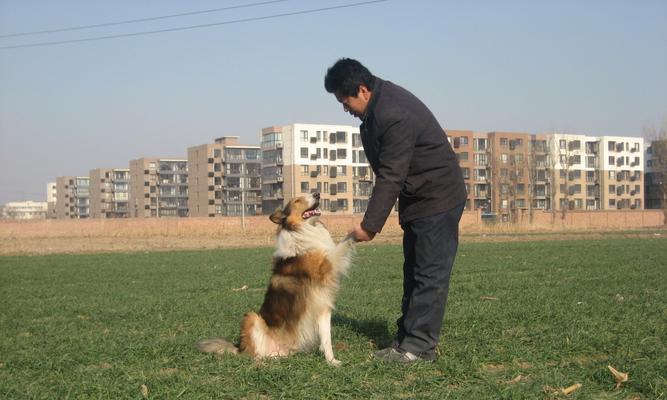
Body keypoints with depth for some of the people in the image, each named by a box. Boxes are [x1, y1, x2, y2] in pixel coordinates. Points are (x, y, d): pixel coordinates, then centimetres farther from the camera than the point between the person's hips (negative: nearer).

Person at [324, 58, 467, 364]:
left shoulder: (395, 116, -27)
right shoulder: (379, 104, 5)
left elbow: (391, 178, -26)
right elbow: (387, 173, 14)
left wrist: (370, 225, -21)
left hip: (437, 199, -11)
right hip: (417, 200, 11)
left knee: (430, 274, -7)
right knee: (413, 272, 13)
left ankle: (419, 346, -4)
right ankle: (406, 338, 19)